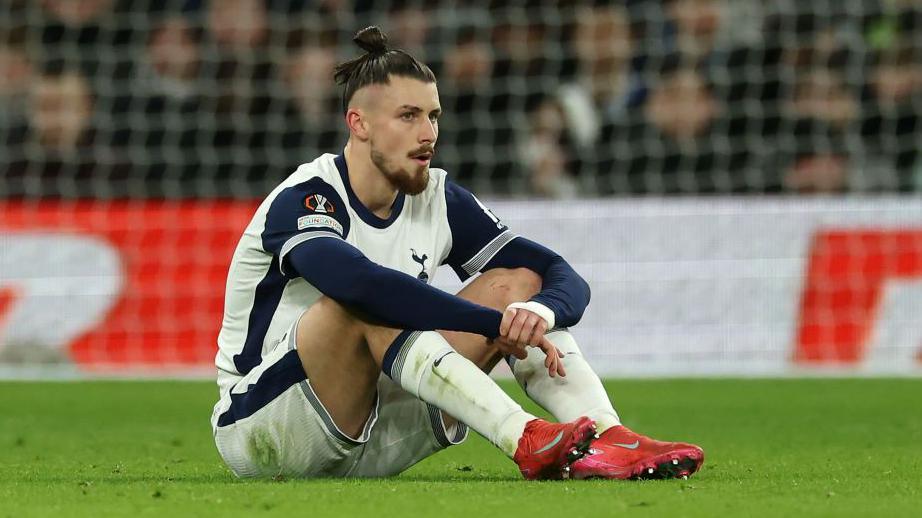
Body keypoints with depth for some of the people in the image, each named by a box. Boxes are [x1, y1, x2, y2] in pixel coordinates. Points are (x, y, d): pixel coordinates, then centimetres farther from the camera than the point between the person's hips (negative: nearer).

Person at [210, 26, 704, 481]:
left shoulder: (439, 200, 2)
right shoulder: (302, 201, -17)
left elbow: (565, 279, -2)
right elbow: (358, 283, -40)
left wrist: (540, 311, -28)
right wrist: (501, 323, -39)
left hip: (372, 445, 6)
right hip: (259, 428, -6)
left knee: (518, 283, -5)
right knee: (365, 305, -34)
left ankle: (608, 439, -27)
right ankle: (528, 443, -45)